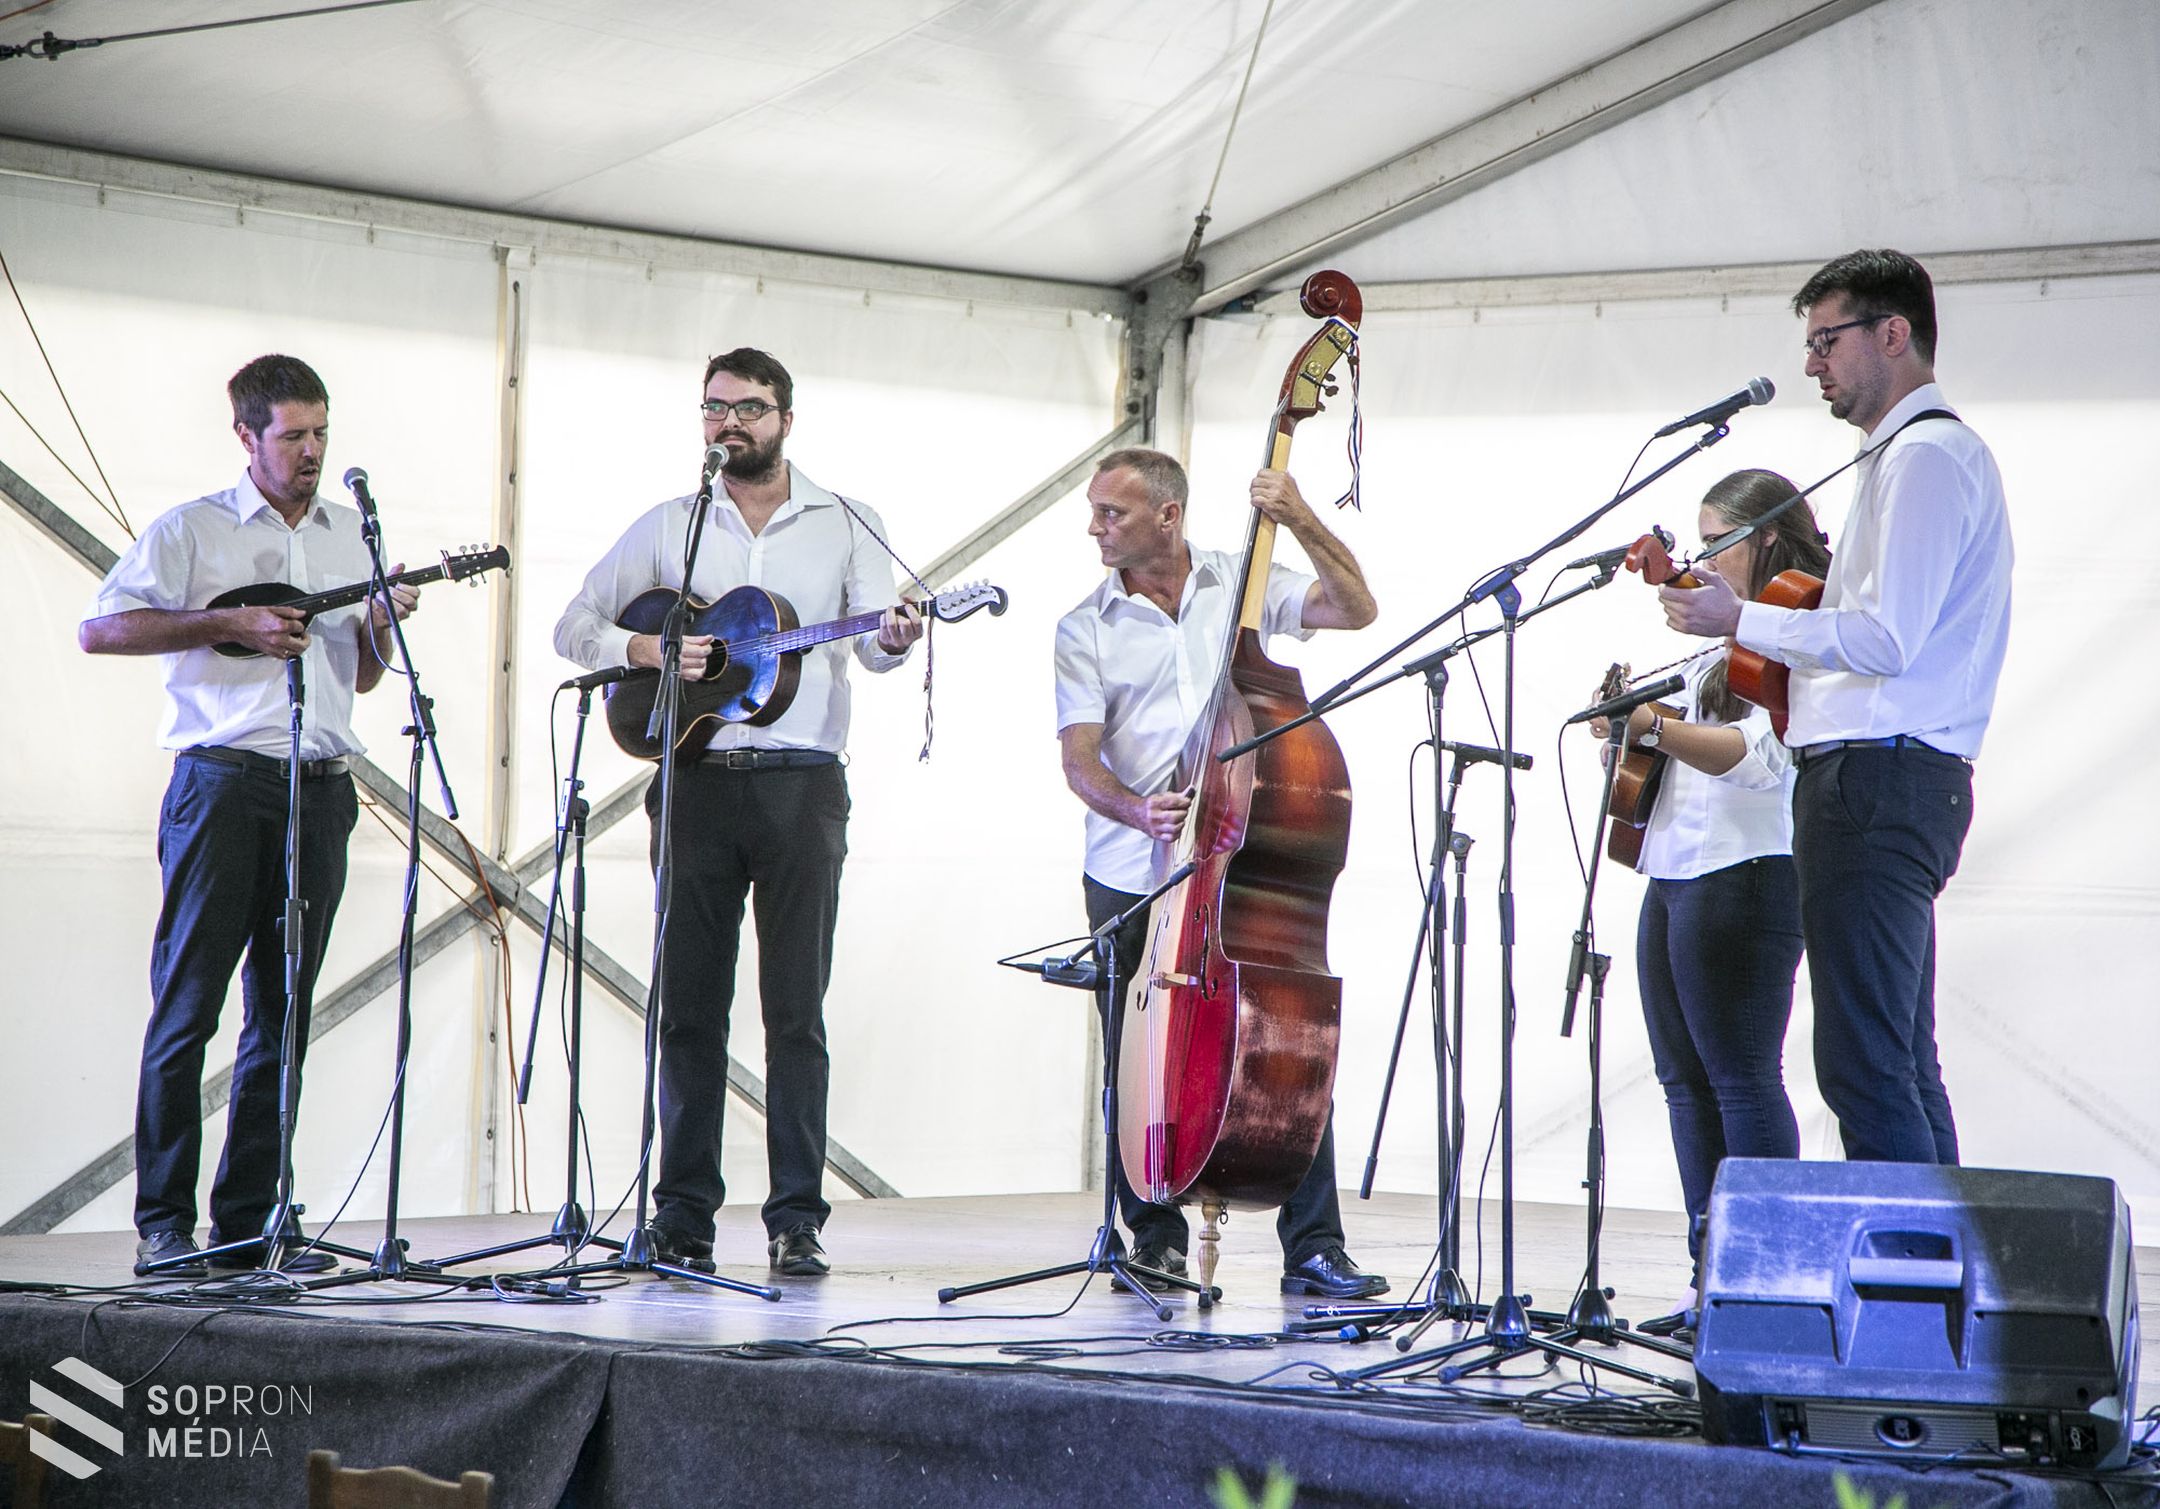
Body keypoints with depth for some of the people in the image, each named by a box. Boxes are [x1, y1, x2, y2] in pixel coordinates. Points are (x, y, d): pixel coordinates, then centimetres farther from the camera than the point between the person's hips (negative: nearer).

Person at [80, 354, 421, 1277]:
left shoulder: (352, 534, 18)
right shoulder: (192, 530, 2)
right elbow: (98, 630, -5)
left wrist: (382, 625, 3)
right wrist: (226, 624, -11)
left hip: (321, 789, 5)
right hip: (223, 783, -5)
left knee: (282, 1013, 5)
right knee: (187, 1003, -6)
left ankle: (251, 1220, 9)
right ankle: (163, 1225, -2)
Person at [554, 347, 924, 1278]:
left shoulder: (847, 526, 8)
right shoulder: (668, 527, 12)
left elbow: (871, 643, -4)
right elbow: (576, 626, 11)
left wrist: (893, 637, -28)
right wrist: (651, 650, -8)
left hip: (802, 780, -2)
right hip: (696, 779, 2)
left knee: (796, 1007, -3)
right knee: (690, 1002, 2)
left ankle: (797, 1219, -1)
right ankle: (683, 1216, 8)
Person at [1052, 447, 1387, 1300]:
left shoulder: (1243, 586, 7)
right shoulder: (1086, 629, 6)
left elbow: (1356, 610, -4)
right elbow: (1079, 758, -4)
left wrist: (1303, 525, -16)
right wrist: (1138, 810, -24)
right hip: (1132, 877, 1)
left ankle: (1314, 1248, -1)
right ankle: (1155, 1238, 18)